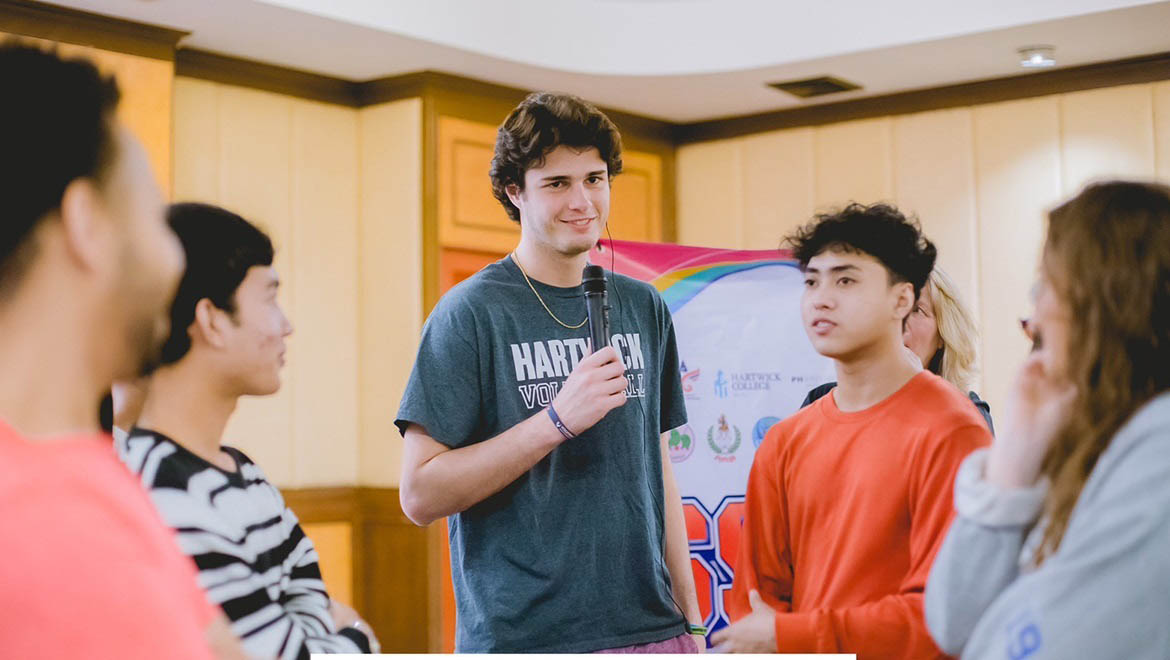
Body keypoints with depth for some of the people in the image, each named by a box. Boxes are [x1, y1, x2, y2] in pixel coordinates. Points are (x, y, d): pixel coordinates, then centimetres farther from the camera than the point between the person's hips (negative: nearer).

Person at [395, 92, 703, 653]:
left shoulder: (644, 309, 9)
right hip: (521, 635, -4)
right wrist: (558, 420, -19)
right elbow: (421, 494, -12)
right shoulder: (471, 312, -8)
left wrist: (690, 620, 11)